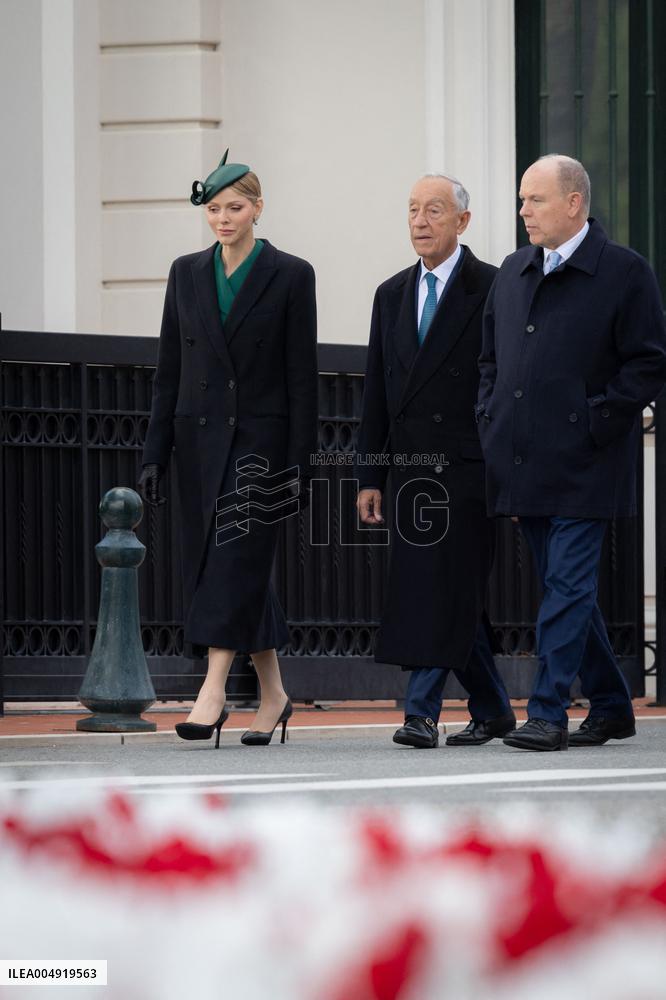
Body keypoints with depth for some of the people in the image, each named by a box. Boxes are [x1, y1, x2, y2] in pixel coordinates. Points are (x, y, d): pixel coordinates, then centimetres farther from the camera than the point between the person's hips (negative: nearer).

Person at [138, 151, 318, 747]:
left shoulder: (290, 275, -2)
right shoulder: (187, 273, 9)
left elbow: (302, 376, -4)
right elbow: (169, 370, 11)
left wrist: (298, 463, -9)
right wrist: (155, 455, 6)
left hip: (260, 437, -5)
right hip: (201, 436, 5)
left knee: (237, 560, -13)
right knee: (222, 568, 6)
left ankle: (212, 695, -19)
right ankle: (272, 695, 18)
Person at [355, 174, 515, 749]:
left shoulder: (492, 289, -3)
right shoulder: (392, 295, 15)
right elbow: (377, 392, 16)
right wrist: (370, 477, 11)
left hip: (466, 467, -6)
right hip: (411, 469, 6)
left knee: (448, 589, -11)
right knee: (446, 594, 9)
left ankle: (423, 712, -13)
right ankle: (493, 710, 21)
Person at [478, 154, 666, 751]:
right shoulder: (513, 272, 15)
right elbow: (491, 356, 23)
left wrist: (596, 420, -13)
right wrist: (491, 421, 10)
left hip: (582, 465, -7)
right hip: (524, 464, 7)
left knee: (568, 586, -10)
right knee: (566, 586, 11)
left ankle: (548, 713, -10)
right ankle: (610, 707, 21)